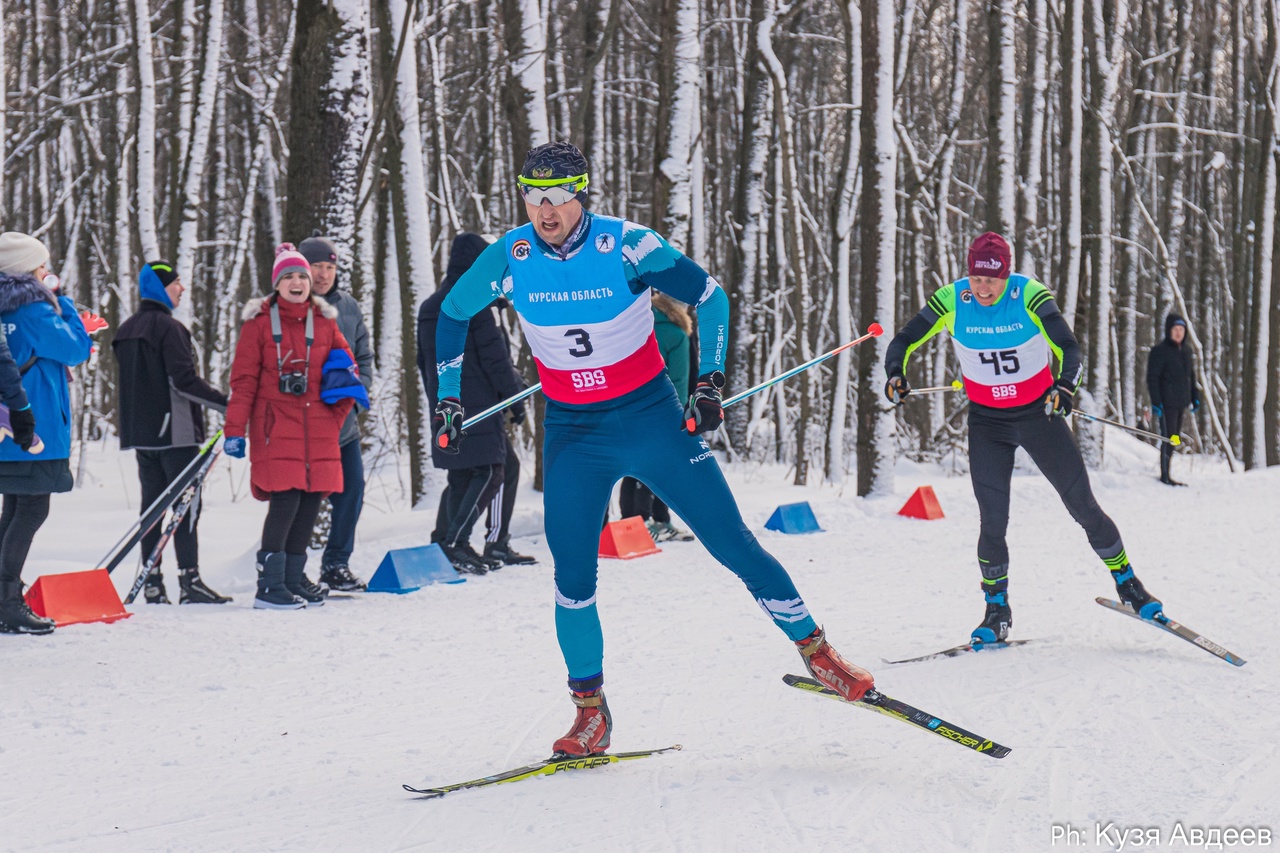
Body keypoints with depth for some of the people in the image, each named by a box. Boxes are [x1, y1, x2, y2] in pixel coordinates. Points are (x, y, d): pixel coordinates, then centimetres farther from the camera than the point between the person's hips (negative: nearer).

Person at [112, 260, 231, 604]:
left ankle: (152, 582, 8)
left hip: (139, 431, 8)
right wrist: (226, 403, -15)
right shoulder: (168, 327, -13)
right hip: (175, 430, -8)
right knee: (187, 504, -6)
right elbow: (184, 380, -19)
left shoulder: (125, 331, 14)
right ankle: (189, 582, -11)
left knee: (151, 504, 10)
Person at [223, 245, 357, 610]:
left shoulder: (325, 322, 12)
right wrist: (234, 430, -9)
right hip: (276, 426, -5)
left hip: (318, 428, 5)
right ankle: (270, 584, -8)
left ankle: (293, 576, 17)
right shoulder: (260, 322, 0)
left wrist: (338, 413, 8)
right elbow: (244, 379, -3)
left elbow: (347, 366, 20)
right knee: (285, 500, -13)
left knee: (311, 500, 4)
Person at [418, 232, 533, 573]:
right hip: (477, 403, -8)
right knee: (490, 472, -7)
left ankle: (443, 541, 7)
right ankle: (454, 544, -17)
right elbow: (494, 355, -11)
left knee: (460, 477, 13)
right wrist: (514, 395, -4)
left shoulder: (429, 307, 16)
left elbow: (424, 362, 20)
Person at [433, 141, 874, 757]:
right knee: (572, 577, -6)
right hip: (572, 434, 2)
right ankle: (591, 712, 10)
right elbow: (452, 315, 10)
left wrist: (710, 382, -9)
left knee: (731, 541, -4)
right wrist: (448, 398, 8)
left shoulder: (625, 245, -16)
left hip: (652, 418, -2)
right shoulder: (509, 258, -9)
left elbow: (710, 296, -5)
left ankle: (816, 651, 10)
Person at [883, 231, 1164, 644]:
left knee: (1083, 506, 2)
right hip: (987, 423, 1)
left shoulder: (1031, 296, -19)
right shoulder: (951, 300, -13)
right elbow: (904, 341, -5)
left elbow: (1069, 348, -25)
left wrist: (1065, 385, -45)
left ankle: (1127, 583, 21)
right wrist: (895, 374, -26)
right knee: (993, 521, -8)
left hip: (1038, 413, -1)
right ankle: (997, 610, 12)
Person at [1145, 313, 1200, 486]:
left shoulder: (1185, 352, 15)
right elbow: (1152, 378, -10)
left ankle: (1166, 474, 16)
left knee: (1174, 439, 10)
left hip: (1181, 403, 7)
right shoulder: (1160, 351, -7)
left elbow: (1191, 376, 24)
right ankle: (1165, 475, -3)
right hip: (1167, 402, -7)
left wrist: (1195, 397, 18)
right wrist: (1156, 401, -16)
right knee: (1169, 437, -9)